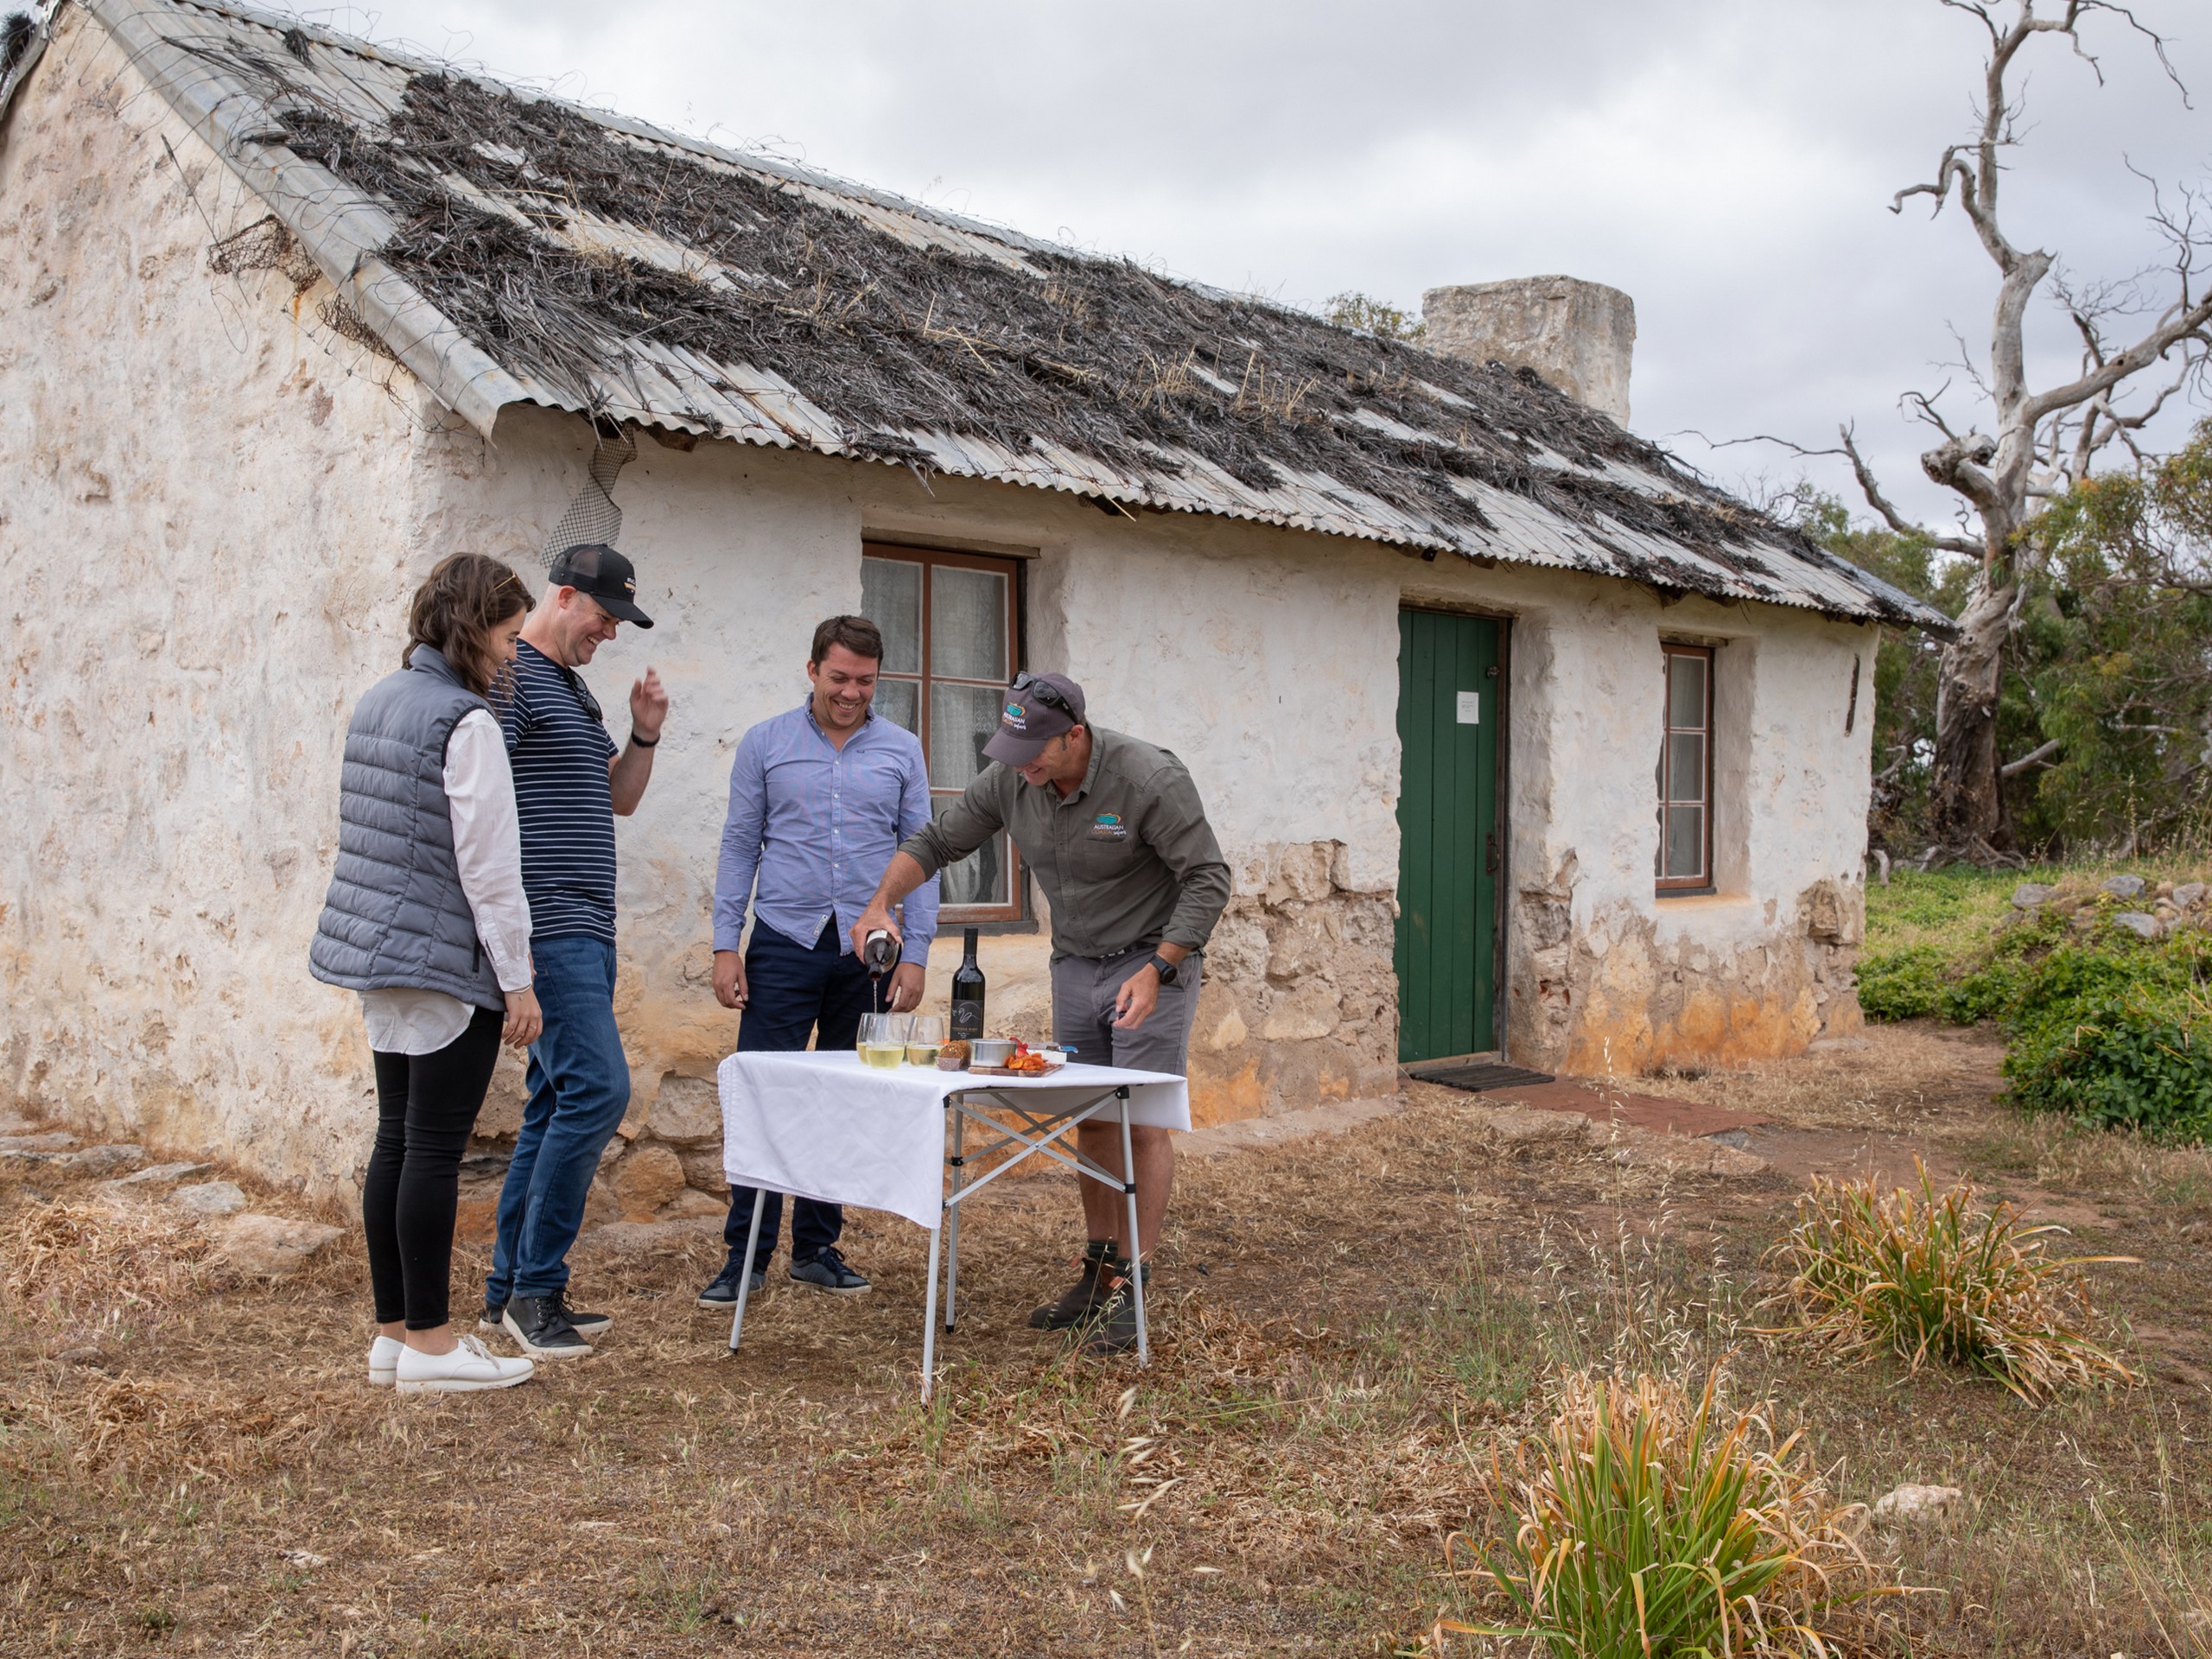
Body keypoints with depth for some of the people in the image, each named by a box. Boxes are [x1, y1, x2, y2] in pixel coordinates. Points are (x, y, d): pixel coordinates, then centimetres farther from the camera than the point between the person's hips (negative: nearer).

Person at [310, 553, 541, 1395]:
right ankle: (429, 1342, 6)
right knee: (434, 1150, -2)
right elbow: (488, 863, -16)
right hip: (448, 958, -9)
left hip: (380, 950, 9)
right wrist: (517, 978, -12)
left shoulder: (379, 702, 12)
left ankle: (394, 1331, 20)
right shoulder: (466, 722, -15)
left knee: (397, 1142, 12)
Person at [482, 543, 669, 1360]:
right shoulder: (510, 675, -8)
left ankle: (511, 1293, 17)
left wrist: (643, 736, 8)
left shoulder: (574, 688, 21)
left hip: (584, 930, 10)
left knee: (558, 1105, 10)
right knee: (597, 1089, -15)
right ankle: (535, 1286, -6)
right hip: (546, 927, -10)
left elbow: (618, 800, 26)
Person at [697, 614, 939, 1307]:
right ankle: (747, 1253, 5)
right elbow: (740, 847, 5)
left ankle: (817, 1247, 18)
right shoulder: (765, 744, 5)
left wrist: (915, 954, -1)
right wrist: (725, 944, -2)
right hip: (785, 943, -1)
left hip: (870, 950, 1)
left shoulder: (901, 751, 6)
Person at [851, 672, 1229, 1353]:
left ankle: (1134, 1286, -3)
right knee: (1090, 1120, 9)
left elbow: (1208, 878, -19)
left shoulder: (1150, 780, -23)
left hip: (1151, 963, -6)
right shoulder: (1010, 780, -7)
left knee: (1142, 1122, -8)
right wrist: (881, 902, -12)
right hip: (1075, 965, 6)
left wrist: (1157, 971, -26)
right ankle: (1098, 1273, 19)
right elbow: (935, 842, 4)